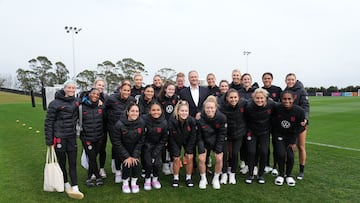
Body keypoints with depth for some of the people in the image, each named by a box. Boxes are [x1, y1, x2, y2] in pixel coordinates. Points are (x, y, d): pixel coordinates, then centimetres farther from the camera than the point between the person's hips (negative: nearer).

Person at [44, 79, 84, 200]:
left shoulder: (76, 102, 3)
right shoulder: (55, 103, -10)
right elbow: (48, 122, -8)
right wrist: (49, 140, -10)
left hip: (72, 137, 4)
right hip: (59, 137, -4)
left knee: (73, 162, 2)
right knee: (62, 162, 10)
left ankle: (74, 188, 5)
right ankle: (66, 185, 27)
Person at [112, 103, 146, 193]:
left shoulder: (141, 123, -19)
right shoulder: (119, 124, -26)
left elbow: (141, 141, -10)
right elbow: (117, 142, -17)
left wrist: (135, 155, -13)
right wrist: (127, 156, -18)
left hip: (135, 148, 2)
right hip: (123, 149, -2)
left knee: (136, 163, -13)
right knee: (127, 165, -17)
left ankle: (134, 182, 13)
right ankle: (125, 183, 11)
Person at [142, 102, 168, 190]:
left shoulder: (164, 122, -14)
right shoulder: (144, 119, -21)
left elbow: (164, 139, -5)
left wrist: (155, 152, -9)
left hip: (157, 145, 1)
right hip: (146, 144, -1)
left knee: (157, 163, -11)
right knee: (148, 162, -15)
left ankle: (155, 179, 19)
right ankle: (147, 179, 14)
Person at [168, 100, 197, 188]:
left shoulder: (192, 120, -27)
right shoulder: (172, 121, -29)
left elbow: (193, 136, -15)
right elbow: (171, 138, -19)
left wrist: (188, 150, -14)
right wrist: (176, 152, -18)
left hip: (188, 141, 1)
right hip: (176, 142, -1)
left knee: (189, 157, -10)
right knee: (176, 158, -10)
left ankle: (188, 178, 10)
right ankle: (176, 178, 10)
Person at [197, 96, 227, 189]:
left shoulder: (222, 117, -23)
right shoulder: (200, 118, -24)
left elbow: (222, 134, -13)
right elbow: (198, 136, -13)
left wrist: (218, 149, -13)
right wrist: (201, 149, -15)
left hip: (217, 141, 0)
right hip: (204, 141, 0)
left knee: (219, 159, -9)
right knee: (201, 158, -10)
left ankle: (216, 178, 17)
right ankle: (203, 179, 14)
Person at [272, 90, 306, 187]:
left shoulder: (299, 111, -20)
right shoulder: (277, 108, -19)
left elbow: (299, 128, -8)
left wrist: (293, 142, -6)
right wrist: (276, 136, 0)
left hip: (291, 136, 0)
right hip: (279, 135, 0)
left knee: (290, 156, -8)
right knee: (281, 154, -13)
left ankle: (289, 175, 18)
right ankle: (281, 175, 11)